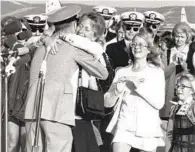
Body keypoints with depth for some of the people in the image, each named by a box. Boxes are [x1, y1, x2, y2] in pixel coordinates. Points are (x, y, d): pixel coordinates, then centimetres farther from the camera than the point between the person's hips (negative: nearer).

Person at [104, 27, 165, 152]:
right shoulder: (122, 72, 11)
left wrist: (140, 87, -17)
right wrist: (117, 91, -13)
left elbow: (159, 103, -7)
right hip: (124, 125, 1)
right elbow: (108, 103, 7)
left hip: (148, 127, -1)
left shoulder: (157, 72, 4)